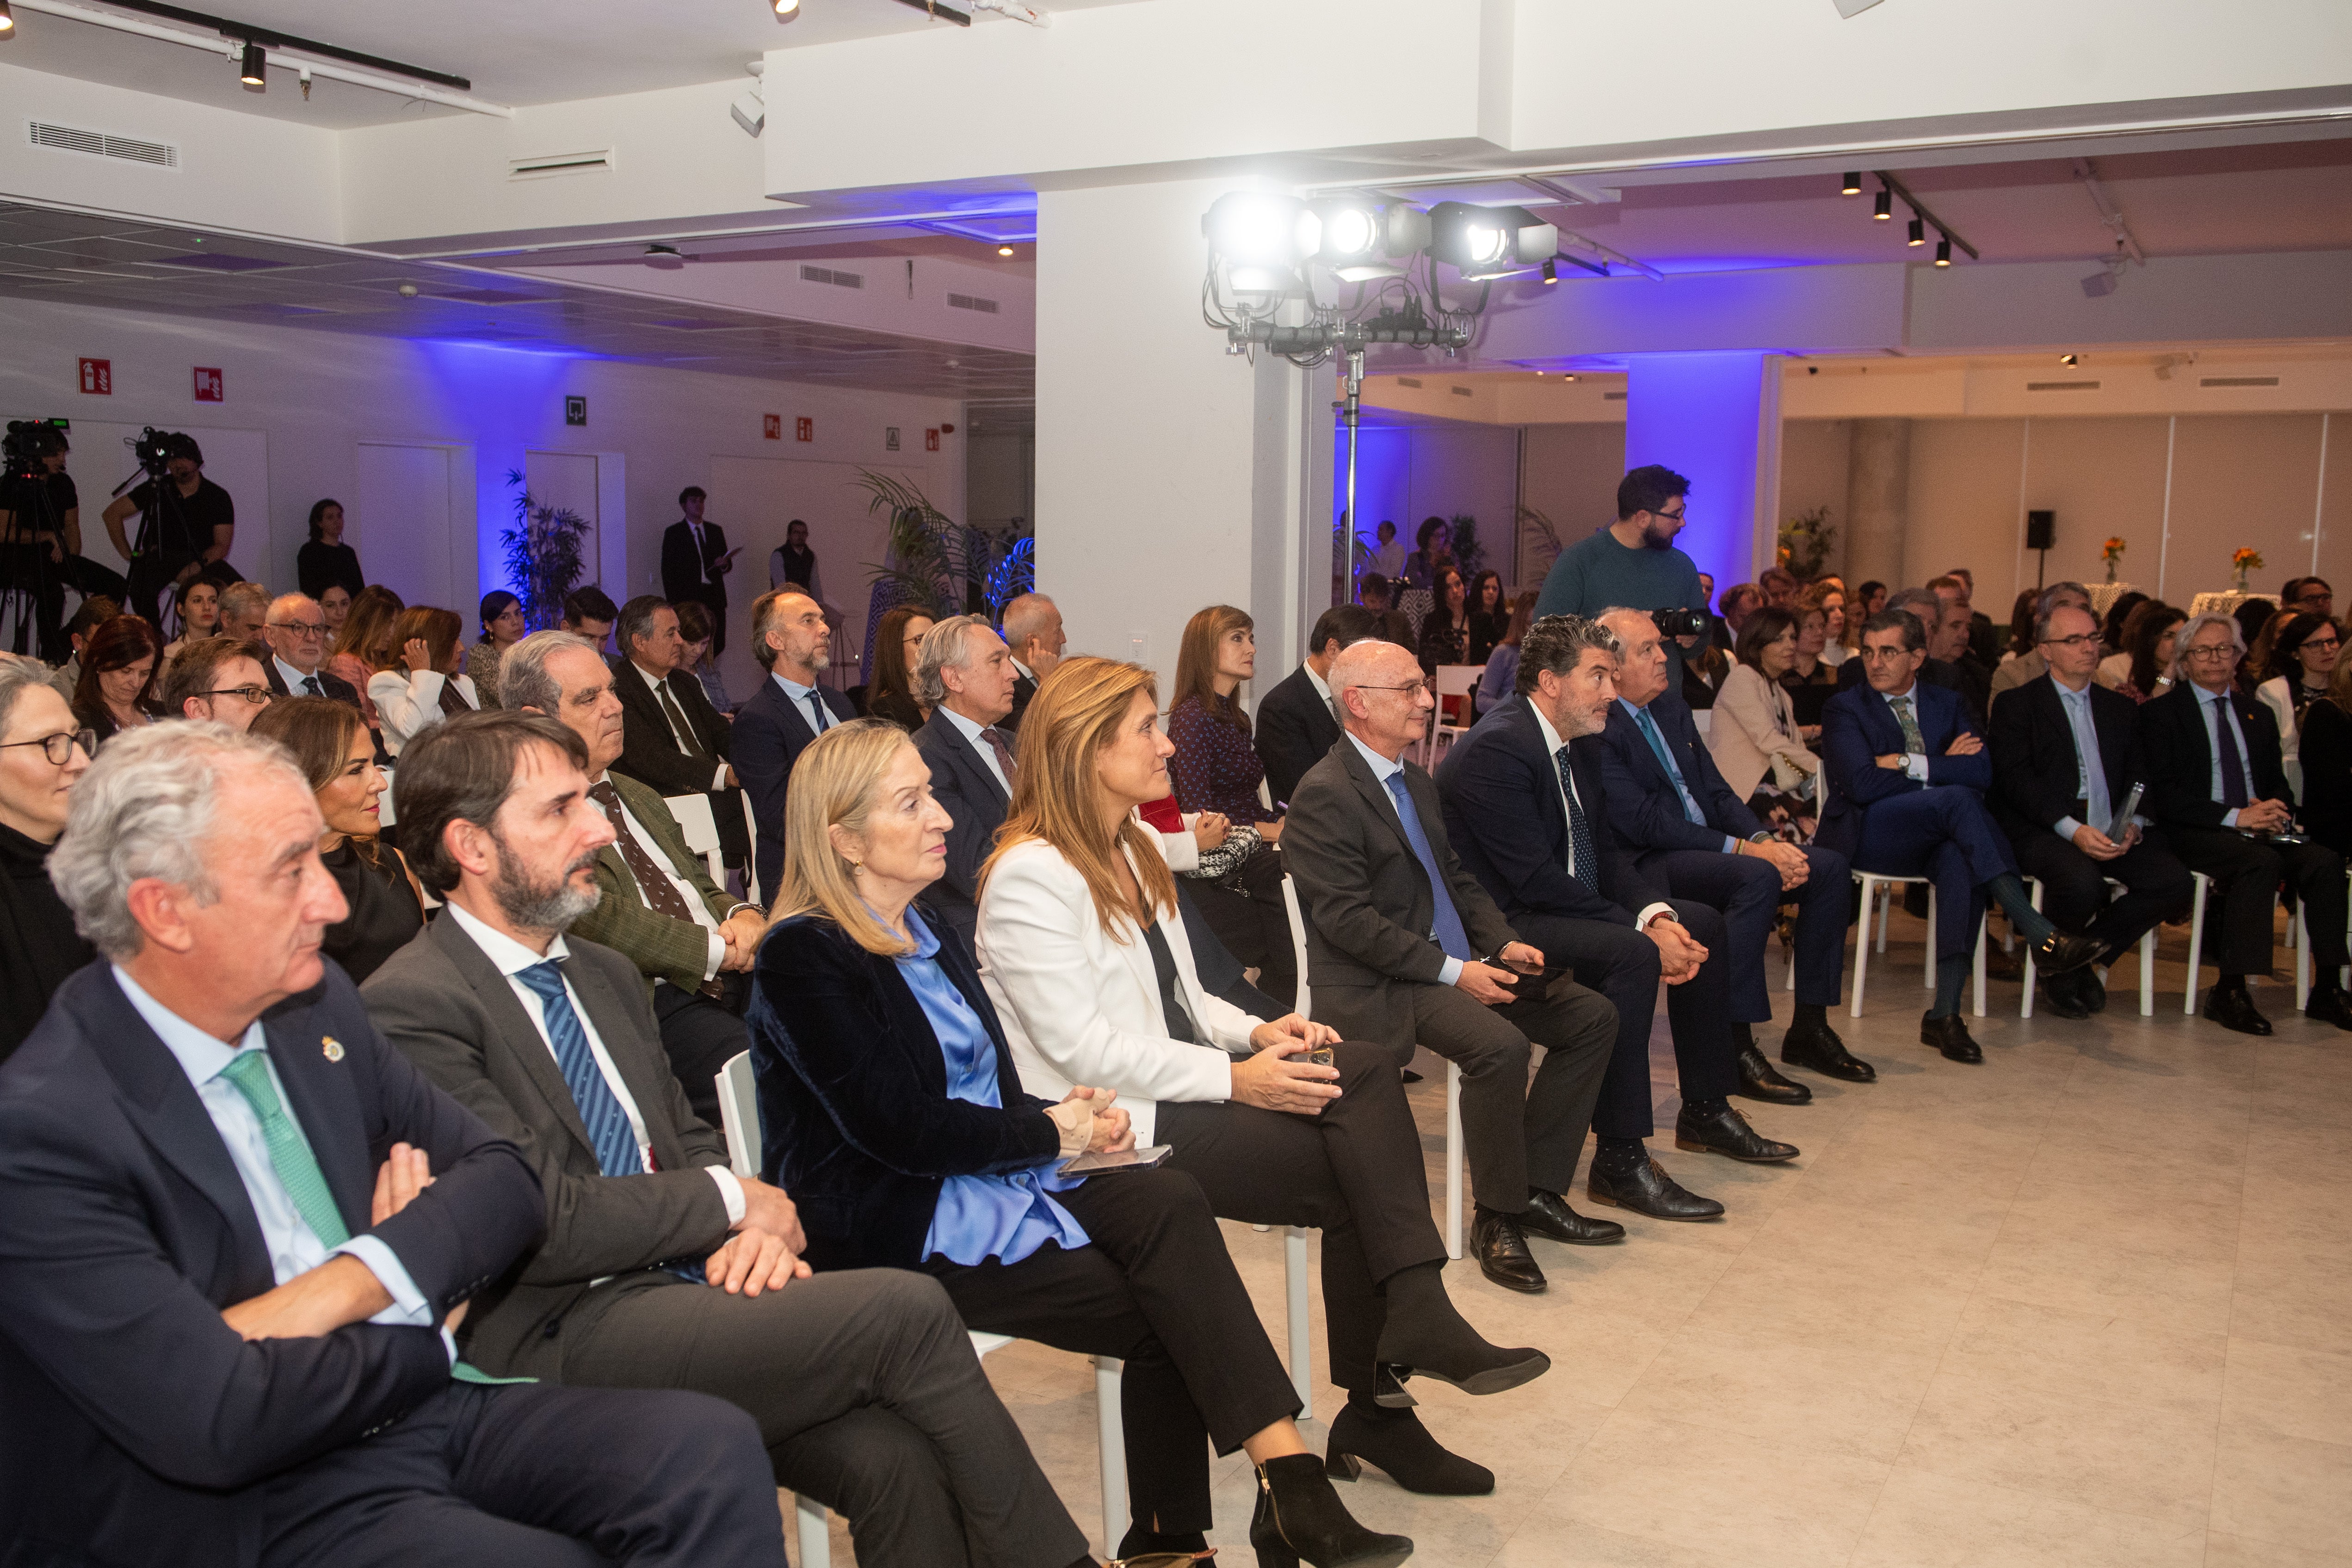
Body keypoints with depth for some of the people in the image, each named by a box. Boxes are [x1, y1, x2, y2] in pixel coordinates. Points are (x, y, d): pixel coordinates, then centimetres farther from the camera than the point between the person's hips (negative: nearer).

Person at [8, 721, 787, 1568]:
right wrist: (428, 1331, -5)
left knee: (711, 1446, -18)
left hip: (433, 1402, 7)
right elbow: (223, 1423, -22)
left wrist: (350, 1285, -12)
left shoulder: (314, 1004, 7)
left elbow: (503, 1179, 8)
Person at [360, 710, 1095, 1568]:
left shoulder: (604, 974, 17)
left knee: (896, 1460, -19)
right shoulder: (411, 1007, -11)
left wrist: (755, 1231, -3)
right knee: (905, 1307, -20)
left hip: (678, 1287, 7)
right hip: (562, 1339, -7)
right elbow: (546, 1222, -17)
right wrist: (733, 1203, -5)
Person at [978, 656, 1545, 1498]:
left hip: (1177, 1083, 8)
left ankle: (1416, 1318, -18)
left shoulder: (1129, 850, 17)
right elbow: (1080, 1048, -20)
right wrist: (1234, 1079, -20)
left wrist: (1255, 1031, 0)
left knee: (1367, 1070, -17)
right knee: (1355, 1173, -17)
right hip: (1118, 1127, -8)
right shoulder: (1030, 875, -13)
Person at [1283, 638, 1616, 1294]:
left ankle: (1535, 1186, 6)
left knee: (1593, 1017, 0)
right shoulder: (1324, 796, -13)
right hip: (1378, 984, -9)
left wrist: (1504, 943, 2)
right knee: (1500, 1044, -31)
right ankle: (1497, 1220, -12)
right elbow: (1347, 920, -20)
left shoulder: (1416, 782, 16)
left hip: (1458, 961, 9)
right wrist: (1453, 971, -22)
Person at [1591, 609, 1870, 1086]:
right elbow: (1646, 824, -20)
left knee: (1830, 867, -4)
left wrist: (1765, 841, -5)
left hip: (1708, 846, 9)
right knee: (1758, 876, -33)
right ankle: (1736, 1049, -27)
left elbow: (1717, 791, 15)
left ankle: (1809, 1030, 4)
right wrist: (1743, 848, -21)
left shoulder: (1670, 709, 16)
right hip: (1648, 865, -9)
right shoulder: (1597, 730, -13)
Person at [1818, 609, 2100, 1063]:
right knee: (1958, 799, -32)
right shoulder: (1845, 709, 5)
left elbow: (1981, 773, 0)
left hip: (1936, 836, 4)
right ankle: (2036, 932, -36)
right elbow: (1863, 785, -12)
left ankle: (1945, 1012, -34)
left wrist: (1910, 764, -9)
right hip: (1870, 834, -3)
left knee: (1961, 863, -35)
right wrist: (1943, 771, -5)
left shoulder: (1945, 704, 17)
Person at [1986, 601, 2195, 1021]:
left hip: (2110, 832, 5)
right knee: (2082, 882, -35)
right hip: (2042, 830, -5)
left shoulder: (2120, 708, 21)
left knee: (2175, 882, -20)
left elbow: (2137, 777, 14)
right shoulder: (2017, 706, 4)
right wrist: (2072, 829, -22)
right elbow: (2018, 781, -9)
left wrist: (2134, 825, -8)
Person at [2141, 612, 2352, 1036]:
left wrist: (2274, 809, -7)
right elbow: (2163, 796, -8)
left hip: (2259, 830, 5)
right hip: (2194, 834, -5)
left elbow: (2280, 786, 18)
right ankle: (2229, 992, -27)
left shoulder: (2258, 715, 22)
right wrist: (2234, 816, -18)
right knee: (2262, 862, -33)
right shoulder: (2161, 712, 3)